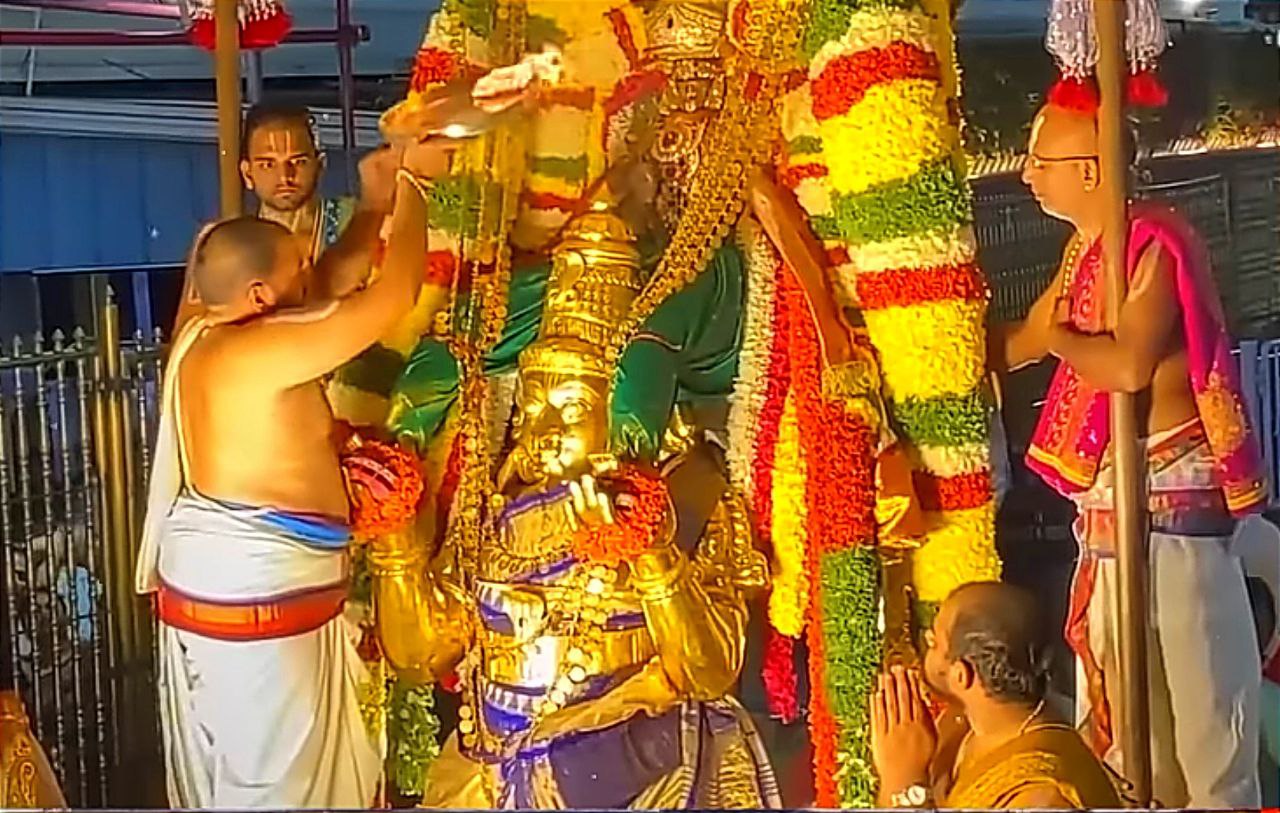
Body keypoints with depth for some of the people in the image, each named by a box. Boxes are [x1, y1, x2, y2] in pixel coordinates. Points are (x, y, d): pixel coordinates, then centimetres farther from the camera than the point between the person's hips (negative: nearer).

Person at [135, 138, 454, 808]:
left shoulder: (207, 333, 4)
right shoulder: (259, 349, -24)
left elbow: (331, 288, 16)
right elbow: (394, 294, -22)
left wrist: (379, 200, 11)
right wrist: (413, 184, -10)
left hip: (222, 585, 10)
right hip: (255, 600, -10)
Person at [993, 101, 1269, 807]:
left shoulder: (1153, 243, -16)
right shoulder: (1083, 249, 11)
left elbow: (1128, 365, -29)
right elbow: (1019, 345, 22)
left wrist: (1058, 337, -11)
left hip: (1167, 489, -9)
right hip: (1107, 494, 9)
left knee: (1190, 671, -2)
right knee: (1120, 680, 17)